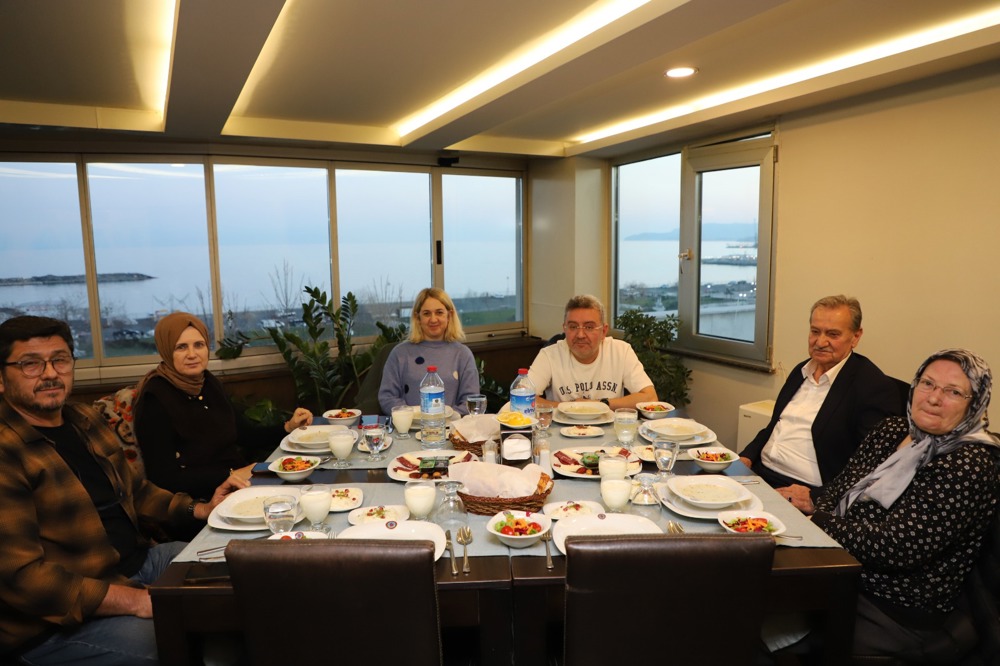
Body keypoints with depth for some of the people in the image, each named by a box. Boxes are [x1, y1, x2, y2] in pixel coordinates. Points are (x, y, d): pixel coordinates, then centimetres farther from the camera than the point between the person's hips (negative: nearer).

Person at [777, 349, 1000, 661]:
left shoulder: (970, 464, -16)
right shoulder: (891, 430, 6)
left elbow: (895, 547, -22)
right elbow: (838, 489, 7)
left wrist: (813, 516, -15)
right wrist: (811, 505, -16)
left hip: (903, 616, -6)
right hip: (841, 577, 6)